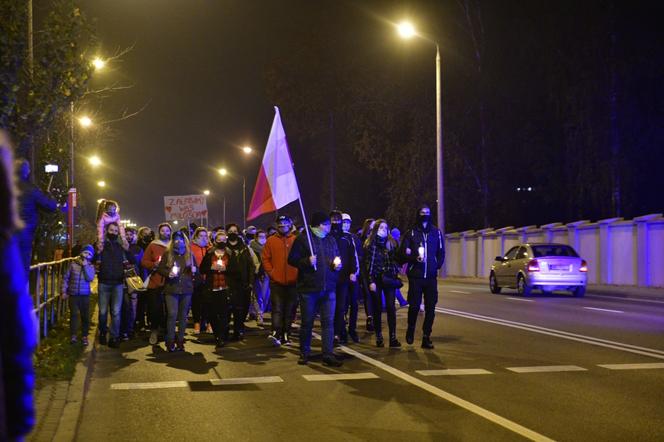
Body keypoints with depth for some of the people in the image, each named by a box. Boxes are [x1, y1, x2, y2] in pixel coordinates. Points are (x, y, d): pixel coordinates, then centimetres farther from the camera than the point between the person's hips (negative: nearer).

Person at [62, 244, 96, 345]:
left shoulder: (90, 267, 1)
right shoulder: (73, 264, -1)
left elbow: (90, 278, -16)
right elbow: (65, 278, 3)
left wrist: (85, 266, -17)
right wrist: (64, 291, 0)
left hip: (85, 295, 1)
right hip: (73, 294, -1)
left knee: (85, 316, 4)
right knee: (74, 314, -4)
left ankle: (84, 336, 14)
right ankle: (73, 335, 5)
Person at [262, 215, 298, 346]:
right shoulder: (271, 241, 4)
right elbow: (265, 258, 5)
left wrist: (299, 273, -5)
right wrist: (271, 272, -4)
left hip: (292, 281, 1)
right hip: (276, 281, -1)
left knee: (289, 310, 6)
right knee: (277, 308, -9)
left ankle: (286, 335, 12)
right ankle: (276, 333, -17)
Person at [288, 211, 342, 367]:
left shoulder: (331, 240, 12)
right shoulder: (303, 239, -4)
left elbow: (337, 257, 24)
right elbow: (292, 259, -5)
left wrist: (338, 264, 2)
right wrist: (307, 261, -20)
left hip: (328, 289, 4)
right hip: (308, 288, -4)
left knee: (328, 322, 0)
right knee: (307, 322, 6)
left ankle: (328, 355, 1)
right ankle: (304, 353, 19)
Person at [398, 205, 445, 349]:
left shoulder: (436, 233, 10)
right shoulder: (411, 233, 3)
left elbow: (441, 252, 16)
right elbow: (402, 253, 1)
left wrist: (437, 265, 0)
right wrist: (414, 258, -15)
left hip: (431, 277, 2)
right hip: (415, 276, -2)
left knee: (430, 308, 0)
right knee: (414, 306, -4)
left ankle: (426, 337, 7)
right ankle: (410, 329, 22)